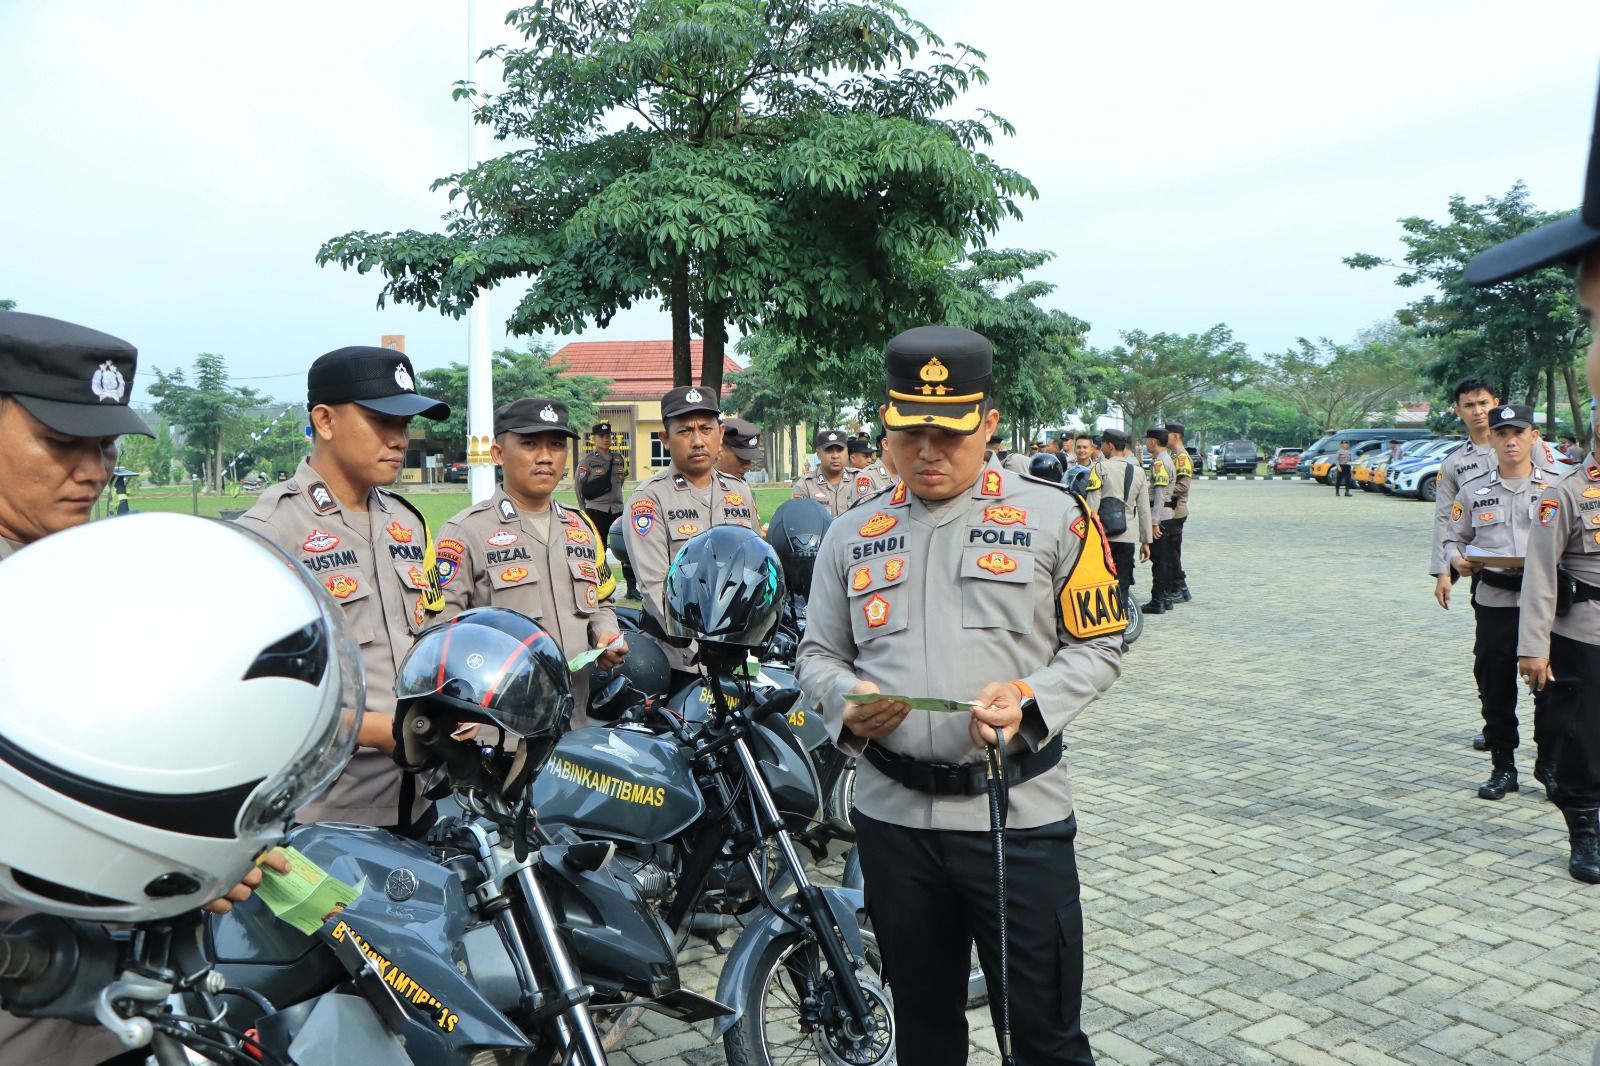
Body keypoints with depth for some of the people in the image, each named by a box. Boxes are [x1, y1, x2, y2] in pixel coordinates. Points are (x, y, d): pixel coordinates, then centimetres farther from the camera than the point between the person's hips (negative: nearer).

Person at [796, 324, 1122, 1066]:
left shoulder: (1054, 519, -1)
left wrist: (1030, 699, -17)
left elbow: (1097, 646, 1)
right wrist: (846, 699, -9)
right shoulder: (850, 535, 8)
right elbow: (818, 655, 13)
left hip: (1016, 812, -3)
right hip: (891, 815, 3)